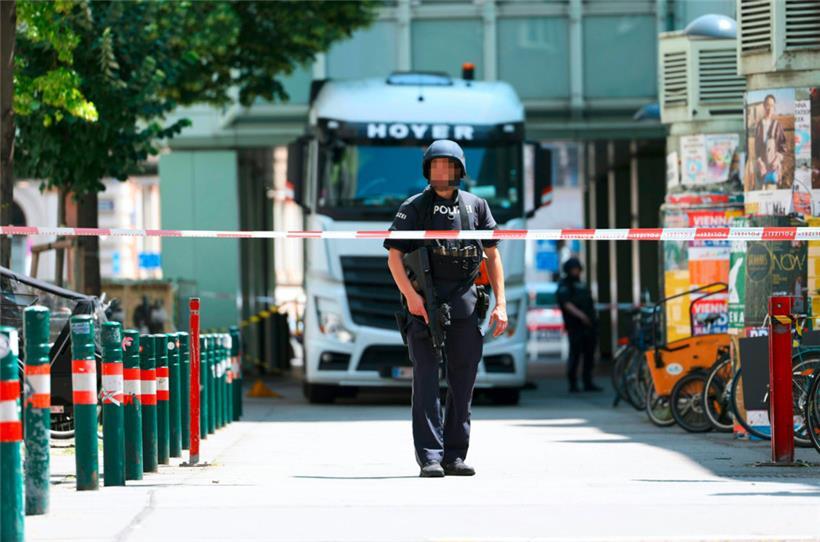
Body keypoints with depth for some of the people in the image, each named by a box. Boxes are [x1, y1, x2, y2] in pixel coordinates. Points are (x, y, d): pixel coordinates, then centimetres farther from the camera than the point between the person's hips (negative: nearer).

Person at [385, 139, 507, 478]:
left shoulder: (476, 206, 12)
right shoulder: (413, 208, 4)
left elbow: (492, 256, 12)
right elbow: (394, 256, -1)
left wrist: (500, 304, 3)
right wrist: (410, 295, -15)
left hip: (465, 305, 3)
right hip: (424, 304, -3)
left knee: (463, 383, 6)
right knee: (427, 380, -7)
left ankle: (455, 456, 13)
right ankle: (429, 458, -8)